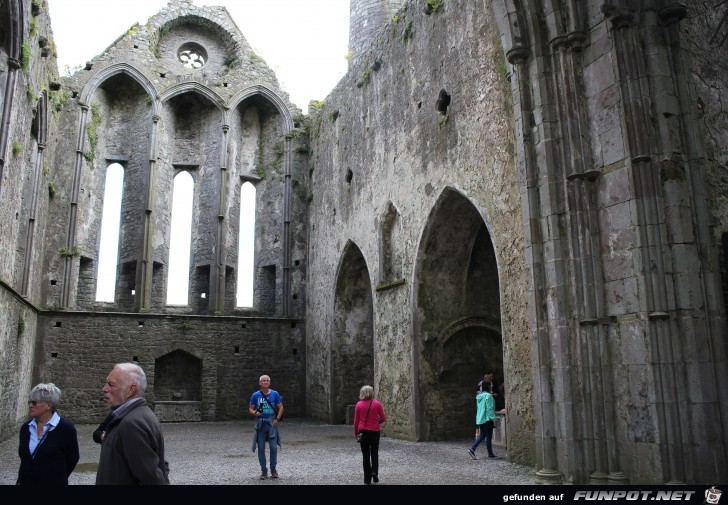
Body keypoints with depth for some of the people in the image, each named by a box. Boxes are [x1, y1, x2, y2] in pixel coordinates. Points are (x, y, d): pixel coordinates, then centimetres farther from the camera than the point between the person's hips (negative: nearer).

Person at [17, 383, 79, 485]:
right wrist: (21, 480, 9)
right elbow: (24, 459, 14)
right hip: (26, 482, 4)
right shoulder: (25, 428, 4)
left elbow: (72, 459, -4)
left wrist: (57, 477, 1)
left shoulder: (66, 428, -11)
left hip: (54, 482, -4)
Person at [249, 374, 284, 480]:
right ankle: (264, 471, 14)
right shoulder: (255, 395, 3)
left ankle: (273, 469, 13)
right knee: (261, 448, 2)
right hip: (260, 425, 1)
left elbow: (281, 407, 5)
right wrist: (255, 413, -15)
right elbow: (250, 409, 7)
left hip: (272, 424, -1)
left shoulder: (274, 394, 3)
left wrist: (277, 419, -7)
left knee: (273, 447, -5)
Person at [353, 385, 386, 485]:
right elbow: (383, 418, -1)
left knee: (366, 455, 10)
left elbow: (356, 421, 0)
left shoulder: (359, 404, -5)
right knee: (374, 453, 17)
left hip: (363, 432, 0)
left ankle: (367, 478, 11)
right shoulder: (377, 403, -5)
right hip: (375, 432, 0)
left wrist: (356, 433, 13)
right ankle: (375, 472, -4)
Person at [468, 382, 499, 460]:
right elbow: (490, 409, -16)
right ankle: (490, 454, 10)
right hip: (487, 419, -8)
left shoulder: (479, 396, 11)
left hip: (480, 419, 8)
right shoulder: (488, 396, -14)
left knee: (482, 436, 13)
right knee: (488, 437, 2)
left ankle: (472, 448, -1)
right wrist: (494, 420, -13)